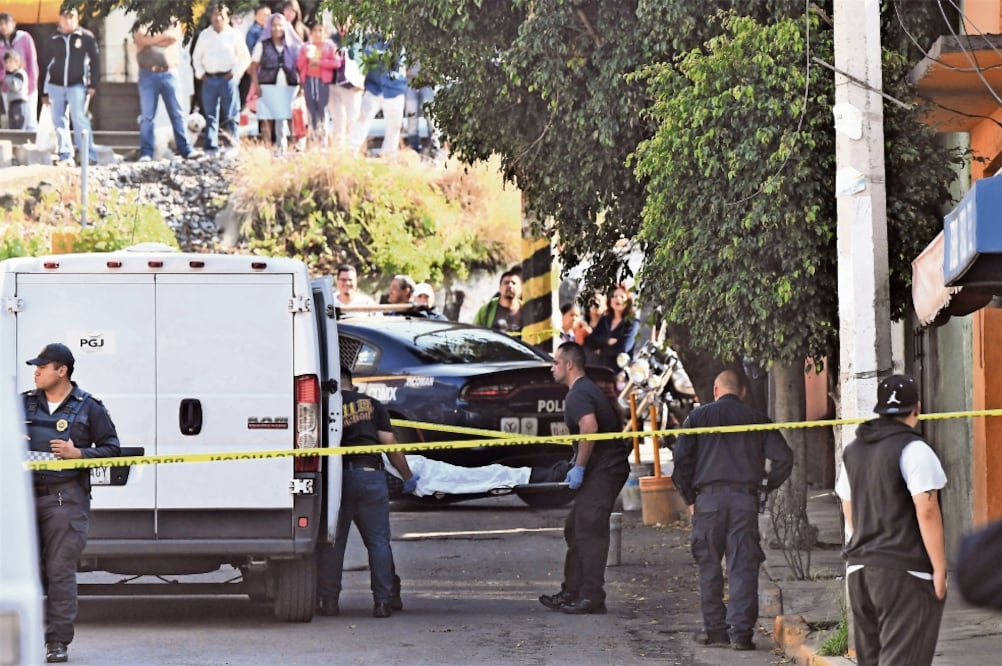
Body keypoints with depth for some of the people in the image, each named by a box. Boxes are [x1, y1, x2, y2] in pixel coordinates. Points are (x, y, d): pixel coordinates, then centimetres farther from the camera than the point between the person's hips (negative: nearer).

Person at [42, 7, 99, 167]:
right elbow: (48, 64, 13)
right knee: (58, 121, 1)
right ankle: (65, 157, 4)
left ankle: (89, 157, -14)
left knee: (79, 119, -13)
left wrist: (92, 84, -7)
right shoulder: (54, 39, 9)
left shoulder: (86, 37, 1)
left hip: (77, 85, -4)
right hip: (56, 86, 4)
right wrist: (45, 92, 12)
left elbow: (95, 61, 1)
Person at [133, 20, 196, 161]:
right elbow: (142, 39, -9)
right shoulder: (141, 25, 11)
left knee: (177, 113, 0)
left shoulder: (173, 23, 15)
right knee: (147, 116, -4)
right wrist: (163, 35, -3)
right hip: (148, 74, -1)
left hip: (169, 73, 1)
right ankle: (146, 153, -3)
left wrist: (152, 40, -2)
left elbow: (174, 36, -5)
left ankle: (185, 150, 3)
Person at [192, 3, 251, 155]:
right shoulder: (204, 35, 11)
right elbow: (196, 57, 18)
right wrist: (200, 73, 5)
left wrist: (235, 73, -4)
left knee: (230, 116, -4)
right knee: (210, 115, 2)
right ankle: (211, 149, 1)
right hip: (209, 79, 3)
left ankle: (234, 147, -3)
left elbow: (245, 58, 5)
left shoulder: (234, 35, 2)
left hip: (227, 79, -3)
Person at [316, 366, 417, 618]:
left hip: (338, 477, -1)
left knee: (332, 542, 6)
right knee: (378, 541, 4)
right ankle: (382, 601, -2)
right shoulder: (373, 405, 10)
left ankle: (328, 601, 5)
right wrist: (407, 476, 13)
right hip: (371, 474, 1)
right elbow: (390, 444, 4)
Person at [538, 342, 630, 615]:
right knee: (575, 530, 15)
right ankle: (571, 593, 18)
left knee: (589, 533, -10)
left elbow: (589, 427, -31)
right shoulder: (590, 389, 20)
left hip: (602, 470, -11)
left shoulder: (578, 394, -13)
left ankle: (592, 597, -10)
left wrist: (579, 466, -24)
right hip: (610, 467, 11)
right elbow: (617, 421, 28)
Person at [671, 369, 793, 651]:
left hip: (709, 498, 0)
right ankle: (741, 631, -6)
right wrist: (766, 487, 14)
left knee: (709, 566, 8)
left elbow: (681, 459, 0)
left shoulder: (699, 416, 8)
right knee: (743, 567, 0)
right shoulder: (757, 420, 10)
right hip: (745, 498, 0)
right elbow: (784, 458, 4)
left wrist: (689, 498, 9)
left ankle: (715, 630, 8)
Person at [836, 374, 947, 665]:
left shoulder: (853, 451, 14)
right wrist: (939, 569, -12)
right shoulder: (913, 450, -10)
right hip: (905, 571, -7)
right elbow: (926, 512, -16)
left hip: (859, 567, 7)